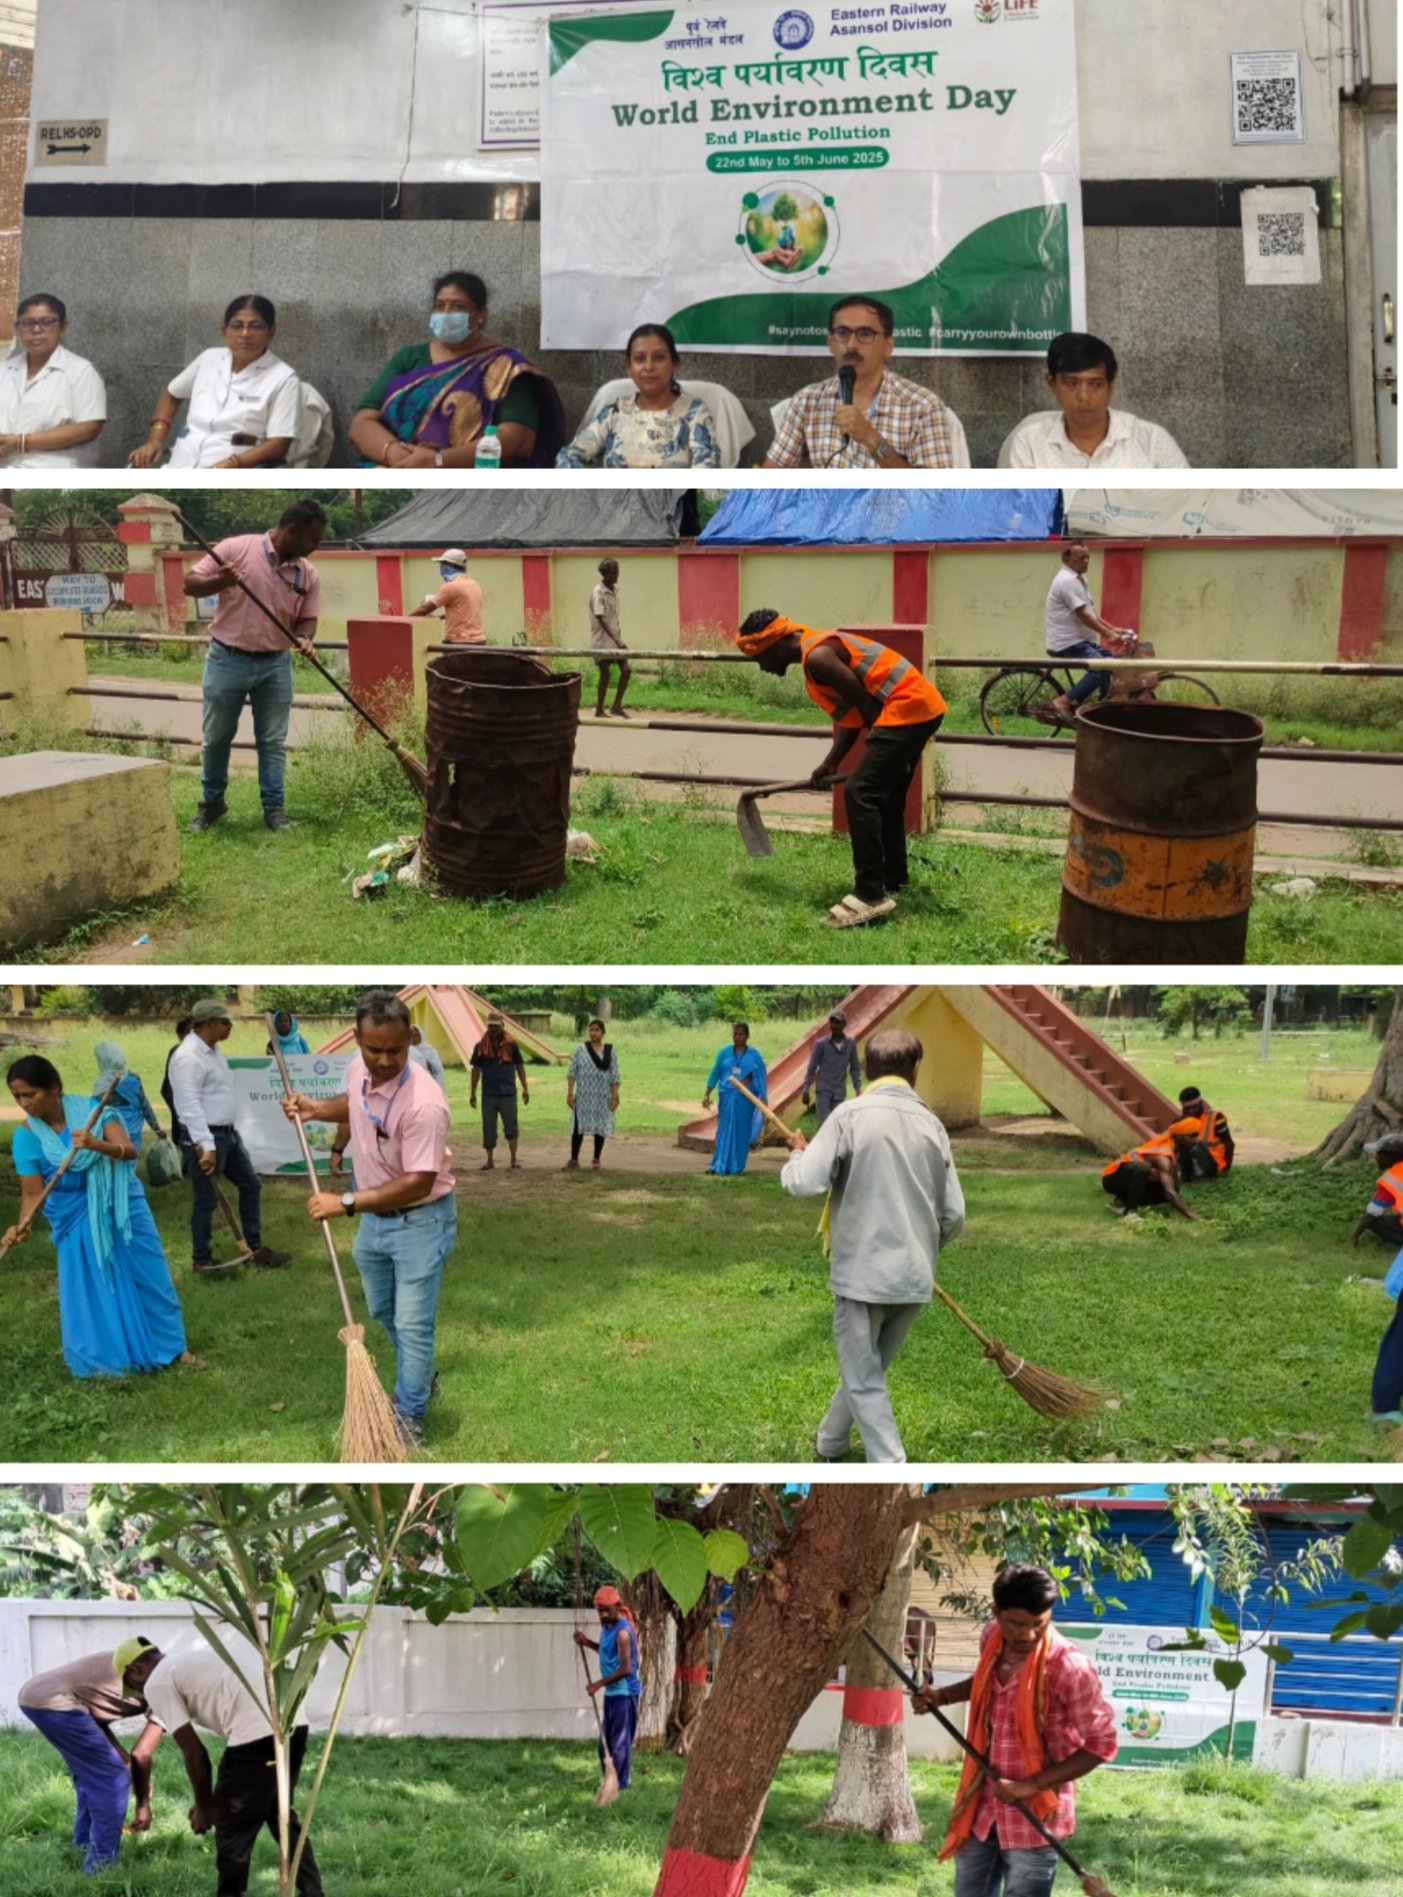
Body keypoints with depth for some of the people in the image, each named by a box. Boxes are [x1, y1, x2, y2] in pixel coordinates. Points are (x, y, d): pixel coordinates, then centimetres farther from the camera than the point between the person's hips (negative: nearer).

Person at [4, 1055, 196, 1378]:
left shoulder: (91, 1109, -16)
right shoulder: (27, 1135, -14)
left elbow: (129, 1150, -24)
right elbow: (32, 1192, -14)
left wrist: (97, 1144, -44)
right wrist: (22, 1225, -33)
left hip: (121, 1208, 0)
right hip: (76, 1220, 0)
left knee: (148, 1278, 9)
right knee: (88, 1290, 2)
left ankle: (171, 1347, 25)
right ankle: (101, 1358, 19)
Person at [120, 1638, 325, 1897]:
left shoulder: (157, 1684, 7)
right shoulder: (192, 1662, 34)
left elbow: (194, 1752, 4)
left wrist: (204, 1805, 17)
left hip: (256, 1733, -9)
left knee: (232, 1825, 8)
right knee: (280, 1812, 28)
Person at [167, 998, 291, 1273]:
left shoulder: (212, 1050, 11)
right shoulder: (188, 1057, -22)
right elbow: (190, 1106, -27)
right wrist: (205, 1146, -30)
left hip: (228, 1133, 10)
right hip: (205, 1137, -10)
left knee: (250, 1184, 15)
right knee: (205, 1200, 1)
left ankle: (256, 1249, 24)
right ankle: (201, 1259, 14)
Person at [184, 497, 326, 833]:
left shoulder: (307, 574, 0)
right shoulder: (236, 549, -12)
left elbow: (307, 618, 7)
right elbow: (191, 584, -8)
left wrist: (304, 638, -16)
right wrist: (219, 581, -28)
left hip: (276, 665, 3)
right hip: (228, 661, -3)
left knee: (273, 741, 6)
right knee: (217, 738, 8)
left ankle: (274, 807, 15)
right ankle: (212, 801, 24)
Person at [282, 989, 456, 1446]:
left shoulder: (423, 1102, -34)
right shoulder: (359, 1068, -10)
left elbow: (417, 1183, -32)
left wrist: (346, 1203, -33)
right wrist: (316, 1109, -2)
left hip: (420, 1221, -8)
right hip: (374, 1217, 8)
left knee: (412, 1324, 0)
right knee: (383, 1310, 23)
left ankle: (410, 1418, 16)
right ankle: (419, 1379, 46)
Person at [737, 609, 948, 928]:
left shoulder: (817, 657, -15)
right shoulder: (818, 649, 18)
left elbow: (866, 703, -14)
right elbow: (849, 714, 19)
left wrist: (882, 747, -3)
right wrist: (830, 764, 12)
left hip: (908, 709, -11)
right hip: (922, 707, 11)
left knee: (861, 793, -12)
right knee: (885, 797, 21)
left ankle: (871, 896, -13)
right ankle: (893, 882, 31)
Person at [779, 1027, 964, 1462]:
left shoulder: (850, 1115, -9)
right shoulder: (931, 1124, 5)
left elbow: (803, 1184, -14)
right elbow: (954, 1216, 6)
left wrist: (797, 1155, 9)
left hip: (862, 1272, -5)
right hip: (914, 1278, 5)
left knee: (865, 1382, 3)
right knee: (866, 1370, 23)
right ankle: (829, 1443, 42)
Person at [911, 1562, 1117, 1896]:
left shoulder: (1070, 1668, -23)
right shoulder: (991, 1640, -4)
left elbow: (1100, 1745, -17)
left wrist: (1030, 1785, -22)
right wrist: (941, 1696, 2)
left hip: (1034, 1817, -6)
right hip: (982, 1807, 6)